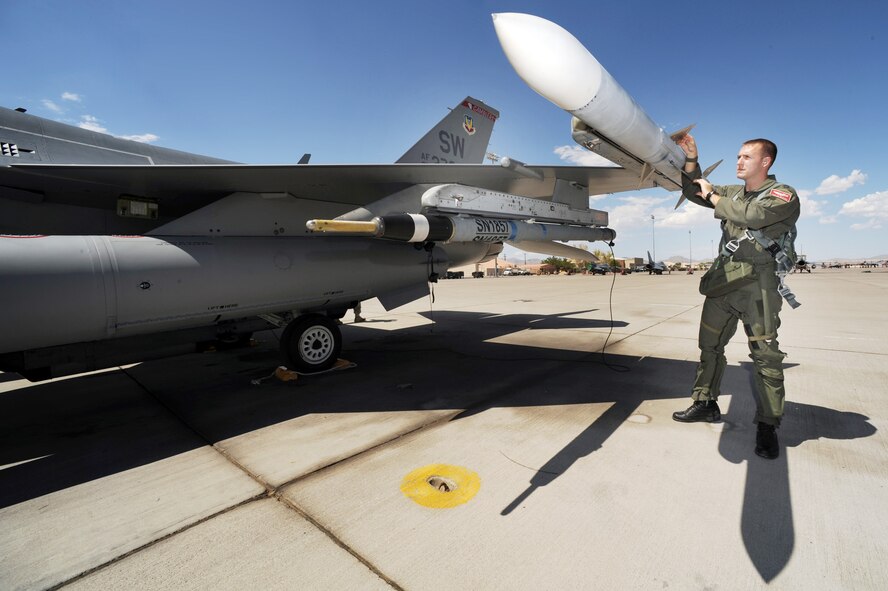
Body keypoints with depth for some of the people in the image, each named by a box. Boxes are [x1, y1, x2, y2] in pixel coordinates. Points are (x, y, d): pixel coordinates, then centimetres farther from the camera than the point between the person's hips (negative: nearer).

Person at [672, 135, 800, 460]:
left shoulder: (784, 195, -2)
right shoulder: (732, 192, 18)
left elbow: (751, 214, -20)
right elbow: (693, 192, 21)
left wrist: (713, 195, -7)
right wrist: (690, 159, 7)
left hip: (757, 283, -6)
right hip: (723, 279, 6)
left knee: (765, 355, -3)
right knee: (710, 344, 9)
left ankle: (767, 425, 8)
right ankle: (705, 403, 21)